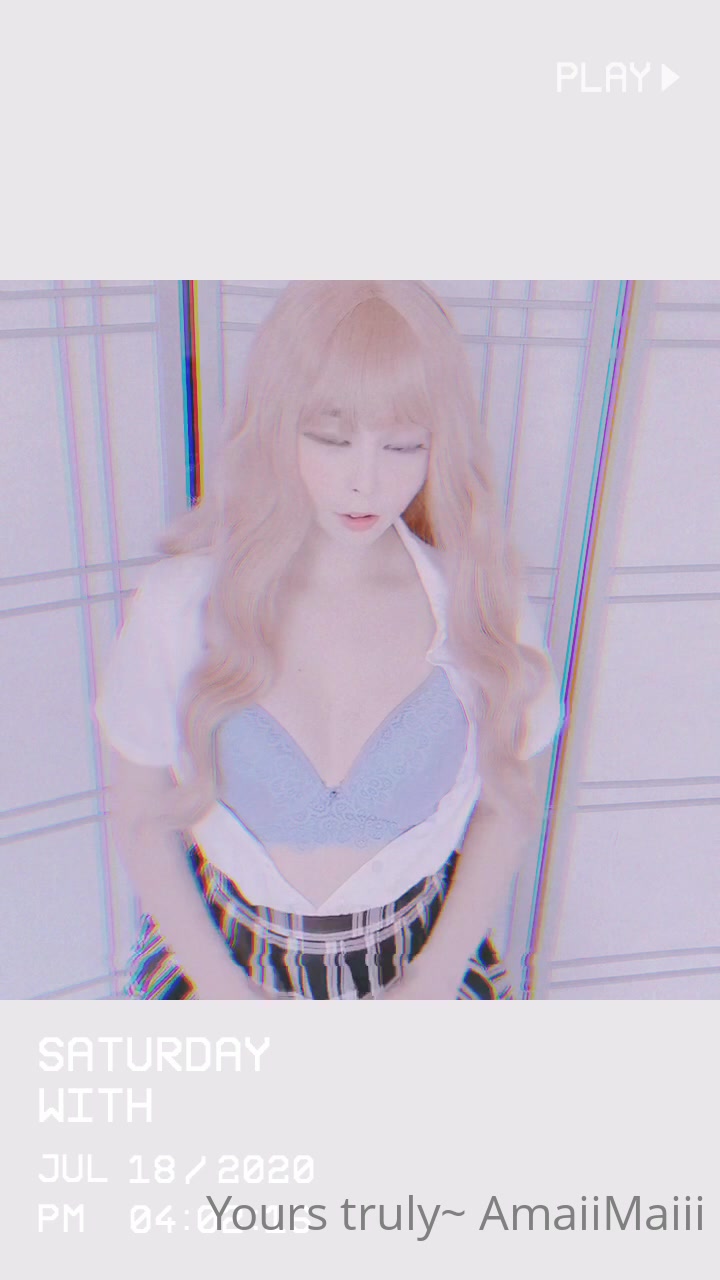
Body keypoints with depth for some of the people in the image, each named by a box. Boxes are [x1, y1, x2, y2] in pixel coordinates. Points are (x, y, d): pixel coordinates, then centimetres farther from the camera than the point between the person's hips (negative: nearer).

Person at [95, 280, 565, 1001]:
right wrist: (226, 994, -5)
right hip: (221, 954, 0)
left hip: (424, 953, 1)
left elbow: (507, 808, -1)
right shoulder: (181, 604, -15)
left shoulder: (481, 606, -13)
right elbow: (141, 818, -4)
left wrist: (429, 988, -4)